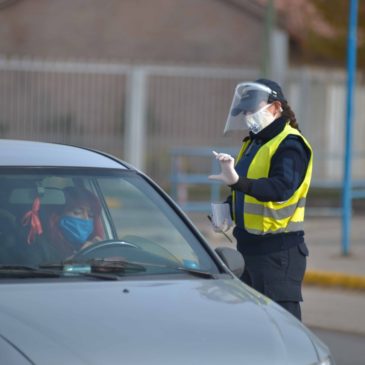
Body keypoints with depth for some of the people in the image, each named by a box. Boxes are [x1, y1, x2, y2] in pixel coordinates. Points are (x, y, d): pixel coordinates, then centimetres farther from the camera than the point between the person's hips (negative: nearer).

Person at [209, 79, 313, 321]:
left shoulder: (289, 145, -14)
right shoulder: (253, 142, 16)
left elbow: (282, 187, -32)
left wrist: (239, 182, -45)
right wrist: (228, 209, 5)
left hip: (279, 250, -10)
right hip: (249, 246, 10)